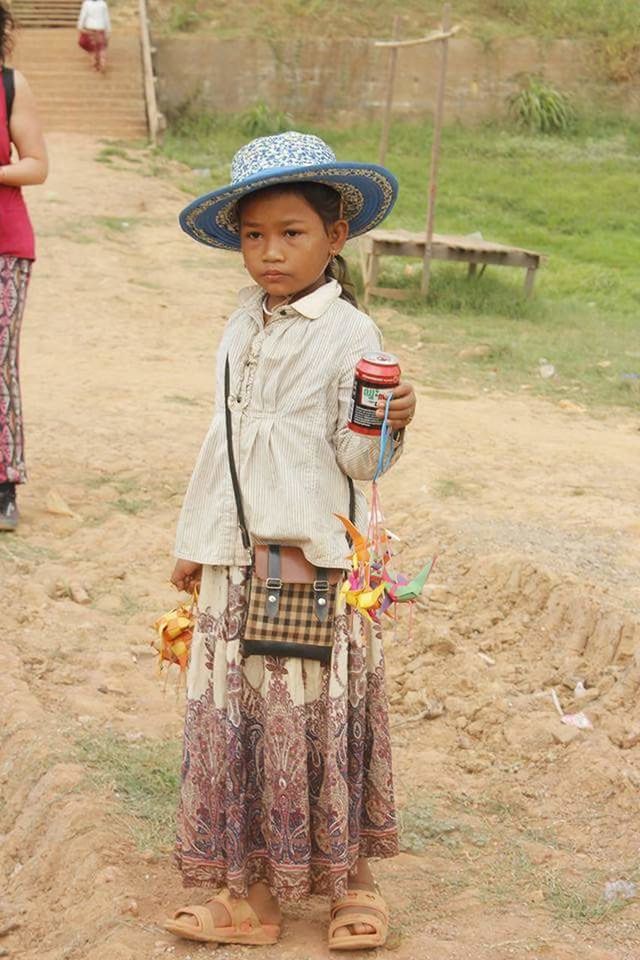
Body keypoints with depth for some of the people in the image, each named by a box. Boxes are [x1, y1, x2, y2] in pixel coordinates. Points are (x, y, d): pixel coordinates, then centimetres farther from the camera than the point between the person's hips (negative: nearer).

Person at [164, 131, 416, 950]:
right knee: (233, 722, 7)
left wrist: (387, 426, -30)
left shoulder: (350, 335, -8)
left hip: (317, 558, -5)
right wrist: (194, 543, 19)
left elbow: (356, 461, -9)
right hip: (235, 558, 5)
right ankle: (252, 891, 20)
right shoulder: (242, 328, 9)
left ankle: (349, 881, 22)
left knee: (318, 722, 3)